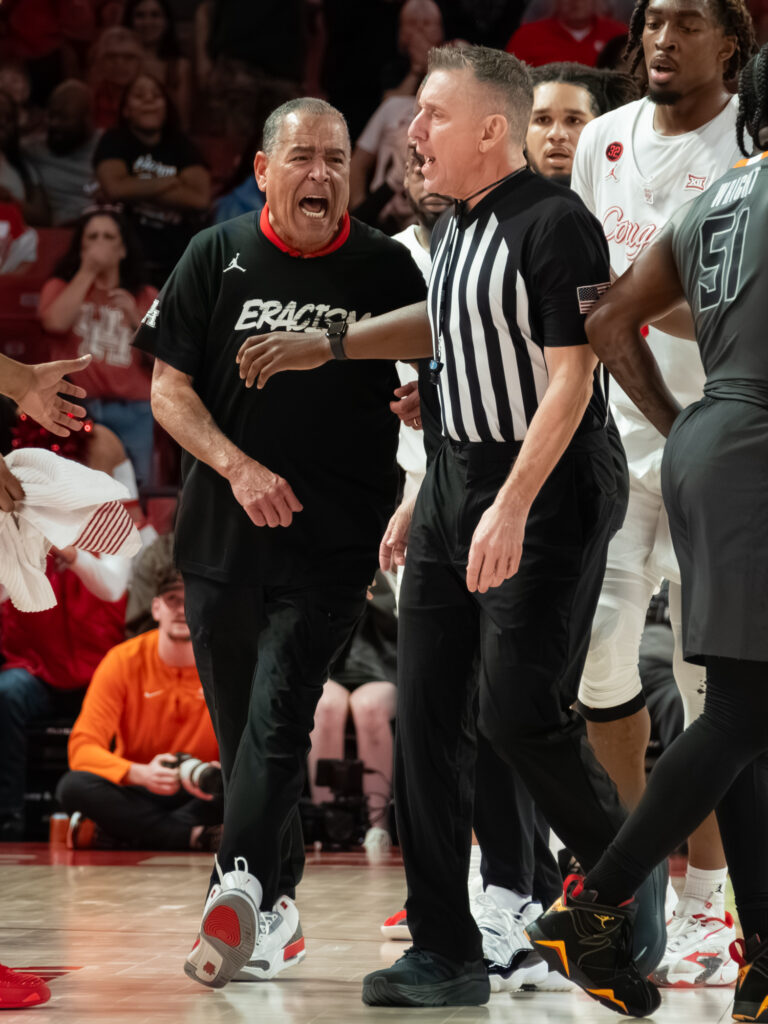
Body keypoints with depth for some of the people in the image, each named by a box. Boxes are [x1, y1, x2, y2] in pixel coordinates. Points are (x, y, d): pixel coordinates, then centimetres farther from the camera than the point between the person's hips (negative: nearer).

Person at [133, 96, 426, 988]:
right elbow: (168, 388, 2)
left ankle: (240, 887, -27)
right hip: (223, 537, 3)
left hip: (333, 544, -3)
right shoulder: (217, 258, 2)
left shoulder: (386, 270, 1)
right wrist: (236, 465, -12)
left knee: (278, 715, -17)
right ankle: (278, 906, 21)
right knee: (242, 729, 9)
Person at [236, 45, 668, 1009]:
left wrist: (512, 507, -26)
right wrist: (325, 346, 31)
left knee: (521, 714, -12)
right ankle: (445, 954, 8)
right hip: (455, 480, 9)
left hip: (548, 490, -9)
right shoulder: (454, 228, 11)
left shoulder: (554, 224, -15)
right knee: (425, 717, 3)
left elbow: (570, 380, -20)